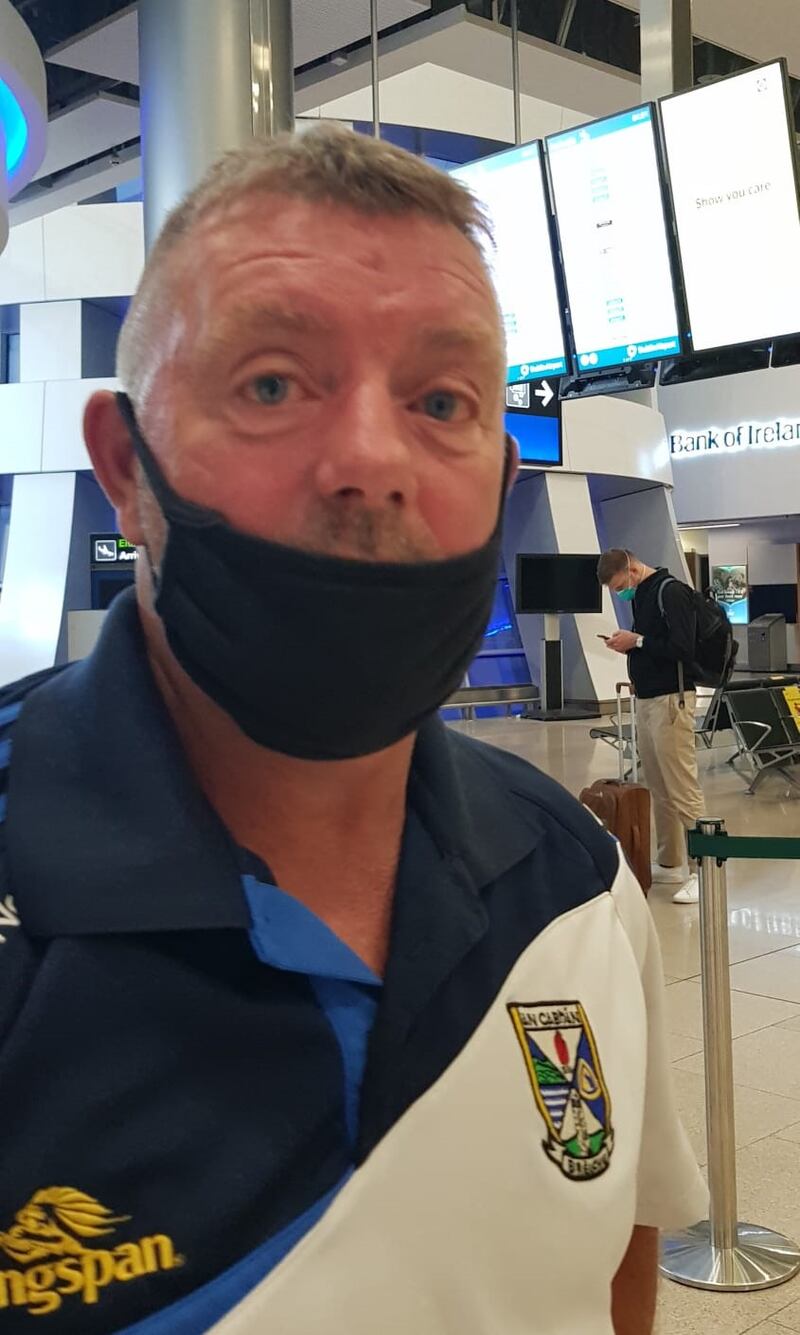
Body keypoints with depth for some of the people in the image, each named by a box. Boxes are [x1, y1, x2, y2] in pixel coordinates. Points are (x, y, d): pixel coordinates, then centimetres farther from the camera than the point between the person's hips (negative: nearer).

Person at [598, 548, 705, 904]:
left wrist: (637, 641, -14)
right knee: (658, 788, 11)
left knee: (683, 788, -9)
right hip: (645, 699, 9)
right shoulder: (641, 595, 15)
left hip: (670, 699, -9)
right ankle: (670, 864, 19)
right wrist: (628, 644, 1)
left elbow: (683, 648, -20)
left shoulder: (671, 592, -12)